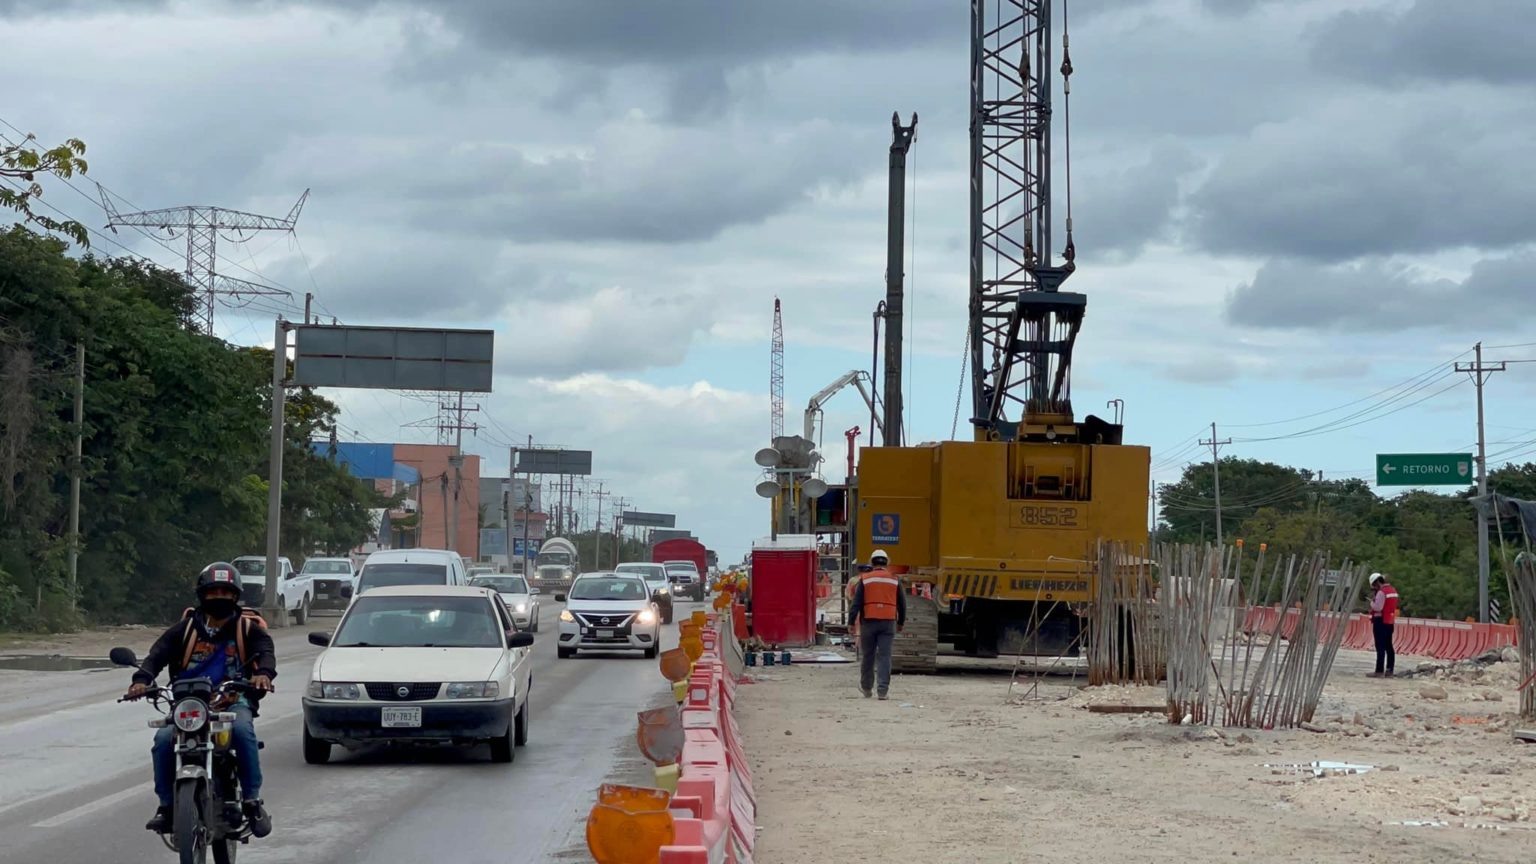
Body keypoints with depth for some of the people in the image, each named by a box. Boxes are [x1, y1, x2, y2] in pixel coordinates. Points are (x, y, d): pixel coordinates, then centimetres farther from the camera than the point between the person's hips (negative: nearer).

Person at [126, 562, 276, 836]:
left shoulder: (248, 628, 9)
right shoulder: (185, 628, 12)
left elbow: (266, 651, -8)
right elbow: (158, 654, 0)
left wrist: (263, 673, -34)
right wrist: (142, 679, -22)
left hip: (232, 700, -2)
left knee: (242, 730, -35)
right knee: (164, 739, -25)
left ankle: (252, 801, -27)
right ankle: (166, 805, -8)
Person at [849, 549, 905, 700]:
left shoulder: (864, 580, 1)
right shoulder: (895, 581, 7)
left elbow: (856, 603, -5)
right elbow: (902, 604, 12)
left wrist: (851, 622, -4)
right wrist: (901, 623, 24)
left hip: (869, 621, -1)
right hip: (888, 622, 1)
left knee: (867, 656, 11)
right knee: (884, 656, -1)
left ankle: (866, 688, 24)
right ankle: (883, 689, -12)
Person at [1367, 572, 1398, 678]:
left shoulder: (1381, 592, -15)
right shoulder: (1393, 590, 14)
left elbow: (1378, 607, -20)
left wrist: (1372, 601, -3)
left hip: (1381, 621, -9)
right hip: (1390, 621, 9)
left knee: (1380, 647, -8)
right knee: (1388, 646, 11)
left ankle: (1379, 671, -9)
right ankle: (1389, 670, 11)